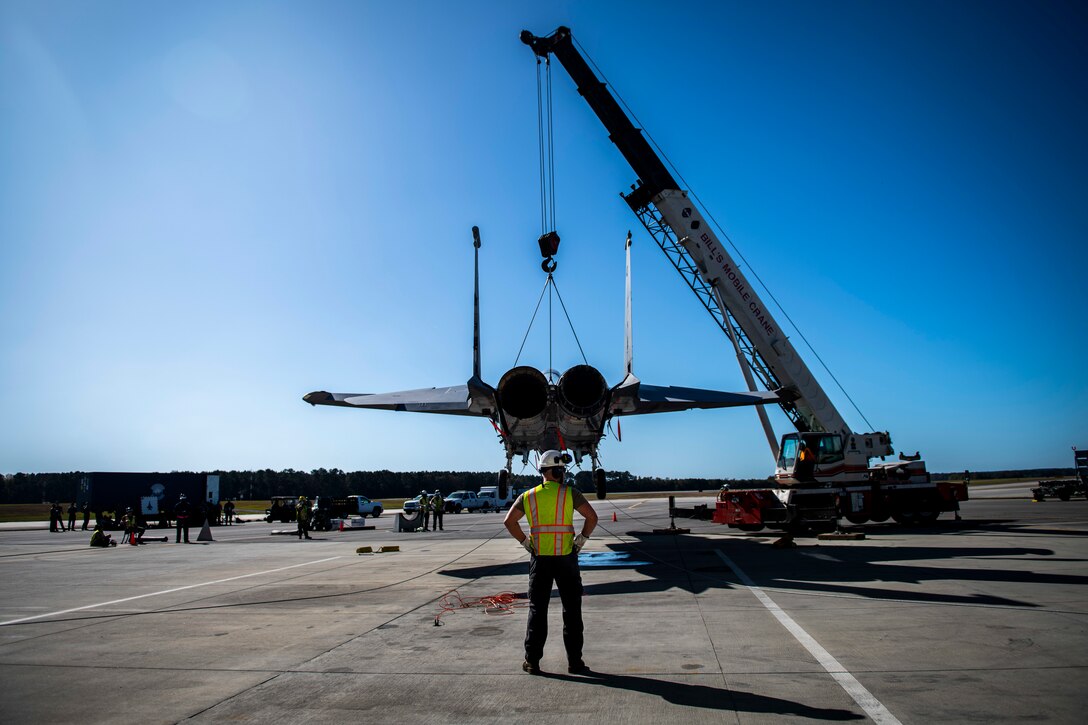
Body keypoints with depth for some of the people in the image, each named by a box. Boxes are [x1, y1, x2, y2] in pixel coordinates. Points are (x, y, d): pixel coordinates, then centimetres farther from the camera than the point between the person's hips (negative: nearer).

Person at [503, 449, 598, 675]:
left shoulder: (529, 496, 3)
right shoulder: (570, 493, -6)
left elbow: (509, 521, -2)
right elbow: (592, 516, -13)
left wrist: (525, 542, 4)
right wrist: (582, 539, -2)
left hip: (539, 559, 2)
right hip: (566, 558, -2)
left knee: (537, 610, 9)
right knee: (572, 610, 8)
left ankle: (532, 661, 11)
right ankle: (574, 661, 11)